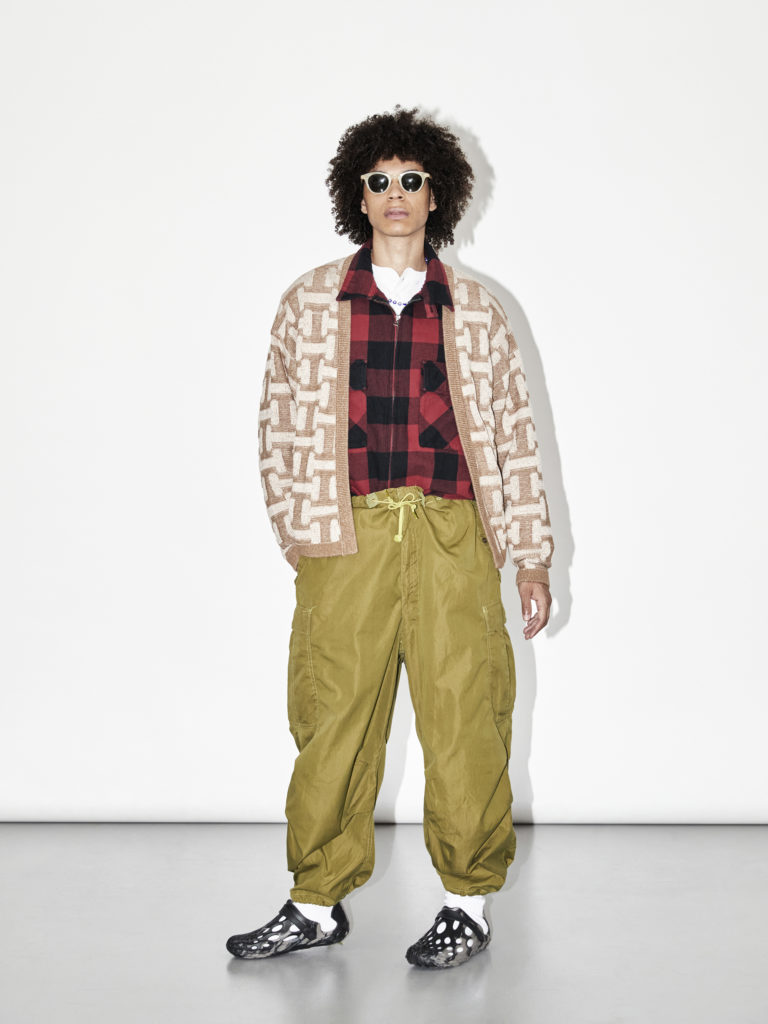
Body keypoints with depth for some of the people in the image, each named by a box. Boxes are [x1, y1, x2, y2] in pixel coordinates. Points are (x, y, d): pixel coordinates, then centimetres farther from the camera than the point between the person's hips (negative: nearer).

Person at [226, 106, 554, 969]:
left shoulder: (476, 310, 12)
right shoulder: (310, 302, 11)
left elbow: (514, 433, 11)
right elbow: (278, 424, 12)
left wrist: (532, 556, 8)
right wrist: (295, 529, 4)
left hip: (452, 539, 0)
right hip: (347, 538, 0)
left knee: (463, 718, -1)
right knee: (333, 717, 1)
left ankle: (468, 903, 14)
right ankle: (318, 904, 14)